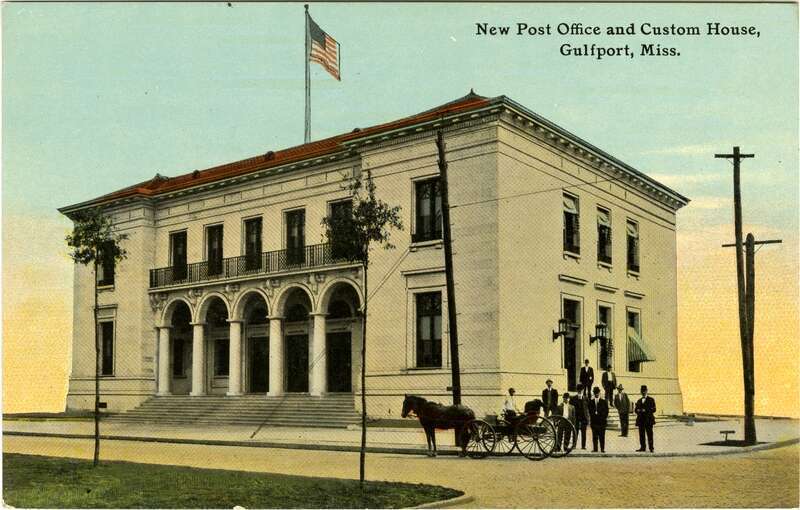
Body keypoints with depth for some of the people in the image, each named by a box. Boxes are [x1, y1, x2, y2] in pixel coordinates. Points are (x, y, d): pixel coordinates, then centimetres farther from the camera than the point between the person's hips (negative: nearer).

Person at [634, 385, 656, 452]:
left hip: (648, 420, -5)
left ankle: (651, 448, -5)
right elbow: (636, 409, 18)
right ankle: (642, 447, 7)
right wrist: (637, 410, -6)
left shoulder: (651, 400, 4)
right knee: (641, 435, 3)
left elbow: (653, 409, -5)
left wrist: (645, 410, -16)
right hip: (641, 420, 5)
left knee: (649, 434, -6)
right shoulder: (639, 401, 21)